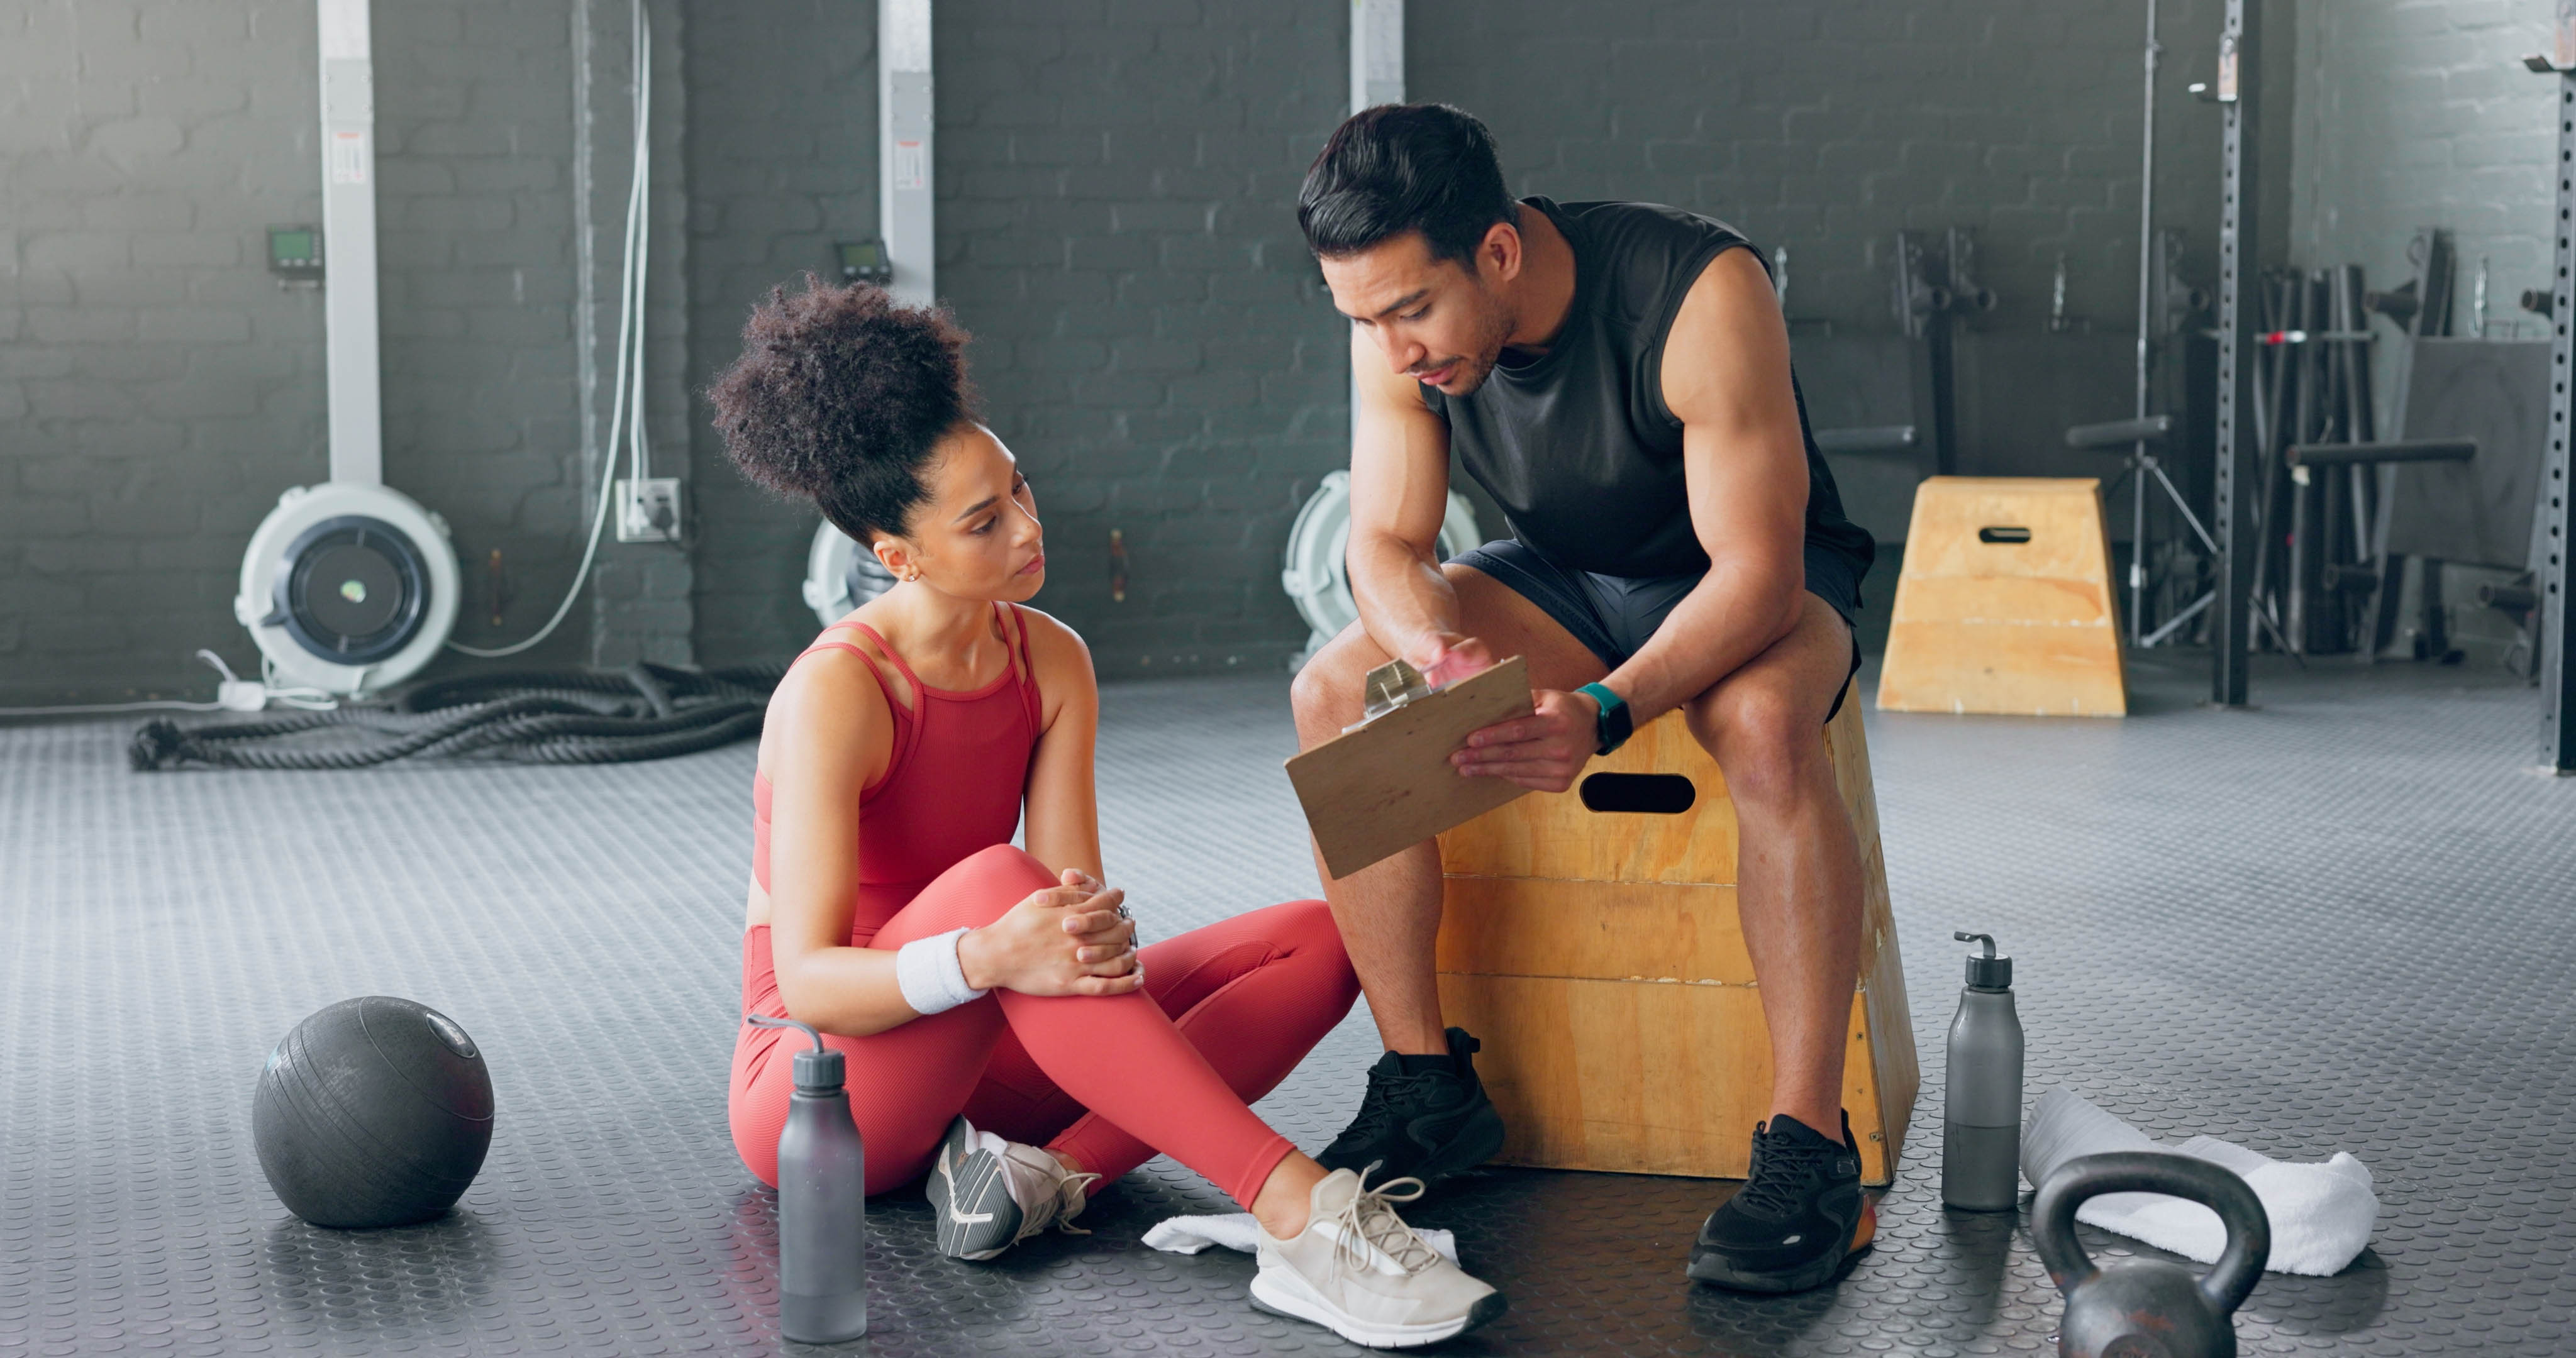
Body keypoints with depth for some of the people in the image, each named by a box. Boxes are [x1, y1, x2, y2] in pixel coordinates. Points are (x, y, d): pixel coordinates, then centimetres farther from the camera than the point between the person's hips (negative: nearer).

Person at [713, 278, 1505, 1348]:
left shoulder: (1052, 664, -1)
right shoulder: (835, 693, -19)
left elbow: (1074, 900, -9)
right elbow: (805, 983, -24)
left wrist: (1096, 928, -34)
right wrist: (988, 958, -42)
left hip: (975, 1060, 7)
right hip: (810, 1090, -6)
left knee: (1319, 940, -7)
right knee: (994, 881, -38)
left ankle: (1052, 1172, -26)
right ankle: (1300, 1218, -43)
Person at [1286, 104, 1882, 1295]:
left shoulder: (1700, 293, -32)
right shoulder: (1396, 326, -16)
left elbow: (1755, 570, -33)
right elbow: (1387, 545, -10)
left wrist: (1603, 713, -47)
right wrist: (1437, 650, -34)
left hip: (1758, 582, -5)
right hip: (1565, 580, 5)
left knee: (1762, 722, -39)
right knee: (1333, 696, -18)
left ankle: (1810, 1143, -32)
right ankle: (1426, 1085, -10)